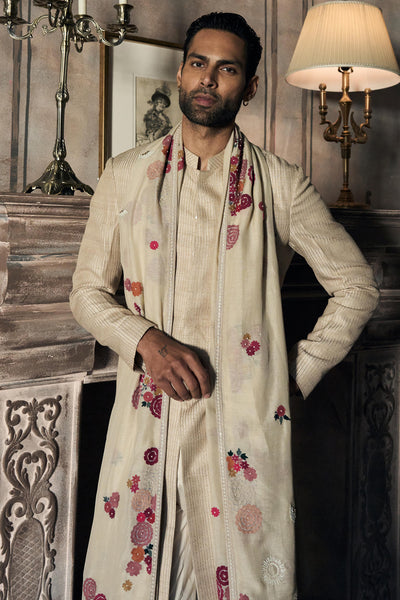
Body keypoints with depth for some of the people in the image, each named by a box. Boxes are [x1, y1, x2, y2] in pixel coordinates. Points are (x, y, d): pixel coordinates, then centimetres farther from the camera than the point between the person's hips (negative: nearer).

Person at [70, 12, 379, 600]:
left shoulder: (279, 185, 2)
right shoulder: (126, 175, 7)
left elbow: (356, 285, 7)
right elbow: (88, 289, 8)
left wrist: (299, 374, 0)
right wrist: (145, 338, -10)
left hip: (245, 422, -1)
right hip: (147, 418, 2)